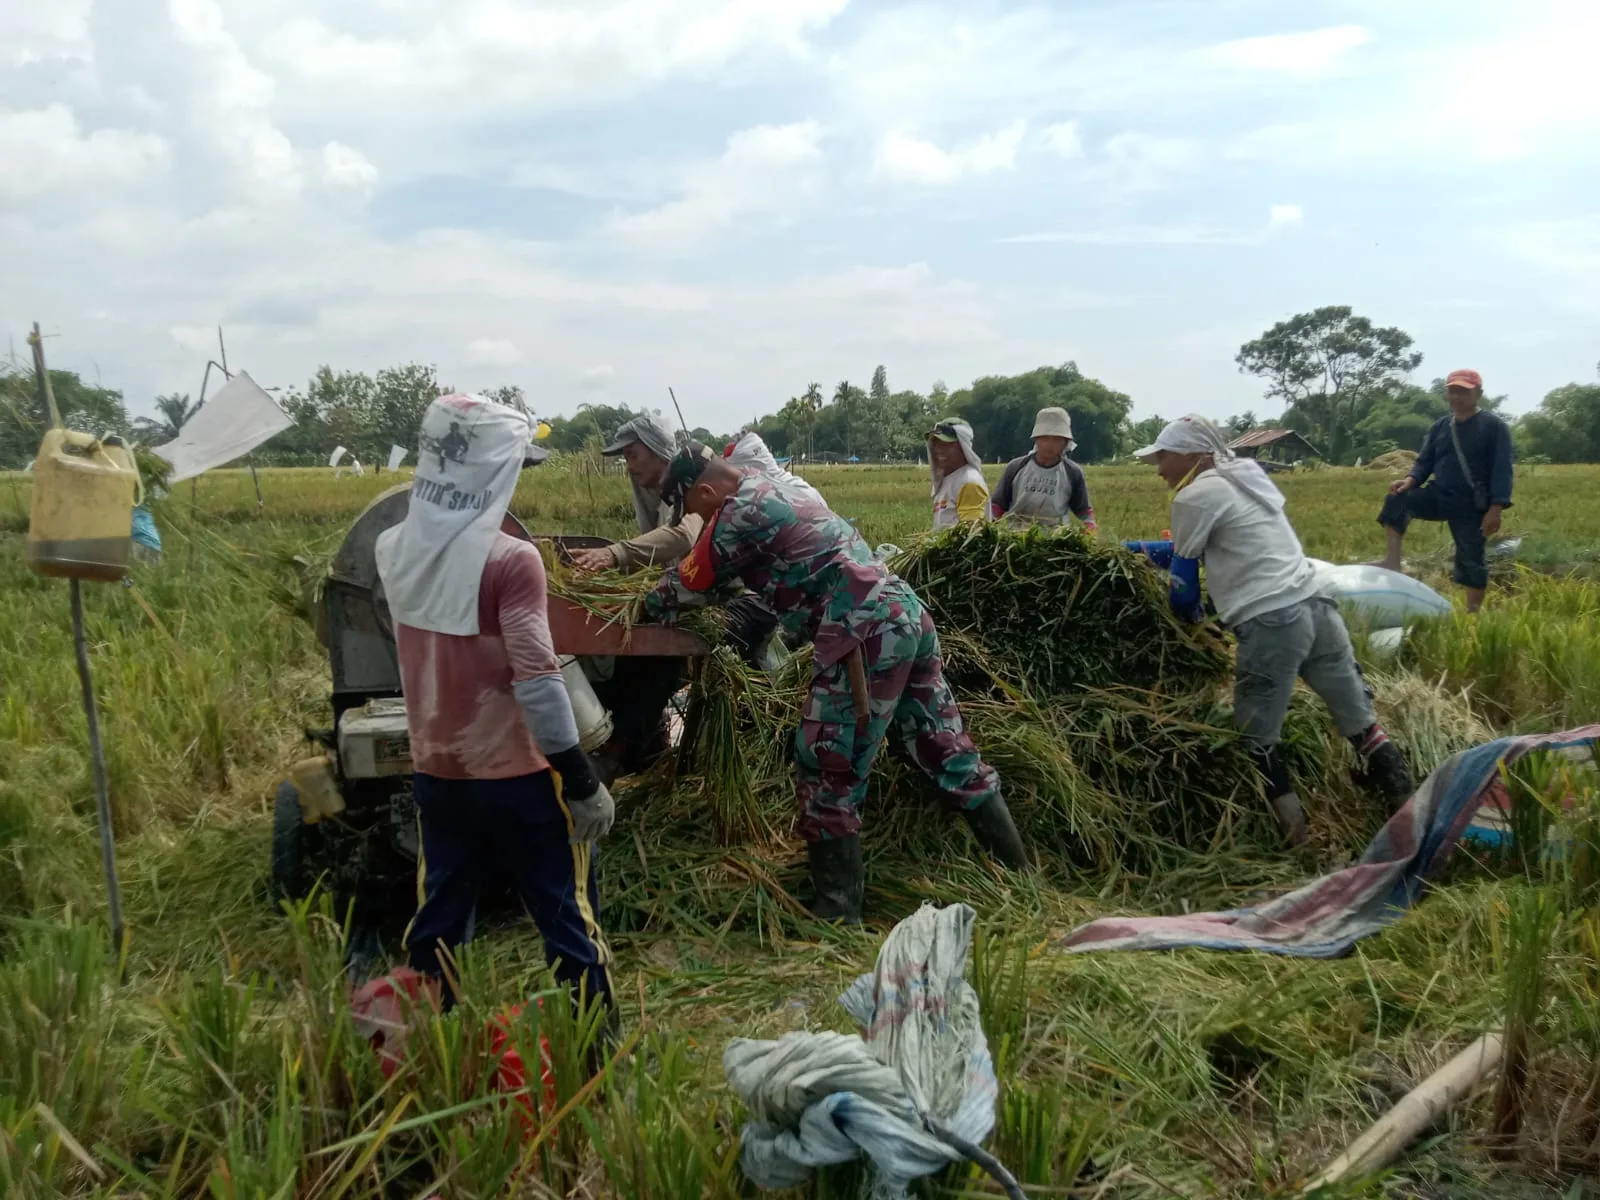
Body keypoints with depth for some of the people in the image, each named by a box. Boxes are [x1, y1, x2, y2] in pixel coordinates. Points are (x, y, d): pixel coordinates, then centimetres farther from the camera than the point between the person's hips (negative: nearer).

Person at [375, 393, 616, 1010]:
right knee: (569, 918, 8)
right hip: (516, 777, -6)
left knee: (437, 917, 19)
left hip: (436, 772, 6)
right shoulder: (509, 559, -21)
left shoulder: (394, 548, -1)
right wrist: (583, 781, -14)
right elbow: (536, 681, -21)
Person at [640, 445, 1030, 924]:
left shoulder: (740, 510, -1)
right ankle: (1019, 878, 23)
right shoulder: (781, 493, 26)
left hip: (867, 635, -9)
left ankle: (838, 918, 8)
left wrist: (646, 606, 28)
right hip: (906, 614, 9)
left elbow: (688, 586, 9)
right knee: (950, 755, 15)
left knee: (827, 776, 1)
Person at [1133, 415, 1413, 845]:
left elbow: (1183, 570, 5)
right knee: (1361, 723, 12)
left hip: (1272, 624, -8)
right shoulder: (1244, 476, 22)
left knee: (1256, 741, 2)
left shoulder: (1195, 495, -4)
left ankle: (1293, 836, 3)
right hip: (1317, 606, 9)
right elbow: (1196, 547, 29)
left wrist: (1189, 624, 22)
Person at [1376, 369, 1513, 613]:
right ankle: (1393, 561, -19)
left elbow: (1502, 470, -11)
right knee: (1397, 500, -20)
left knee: (1472, 560, 0)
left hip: (1471, 505, -4)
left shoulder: (1494, 427, -6)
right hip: (1439, 496, 4)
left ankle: (1472, 613, 11)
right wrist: (1410, 481, -12)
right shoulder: (1440, 426, 10)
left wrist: (1496, 509, -20)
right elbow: (1425, 462, 12)